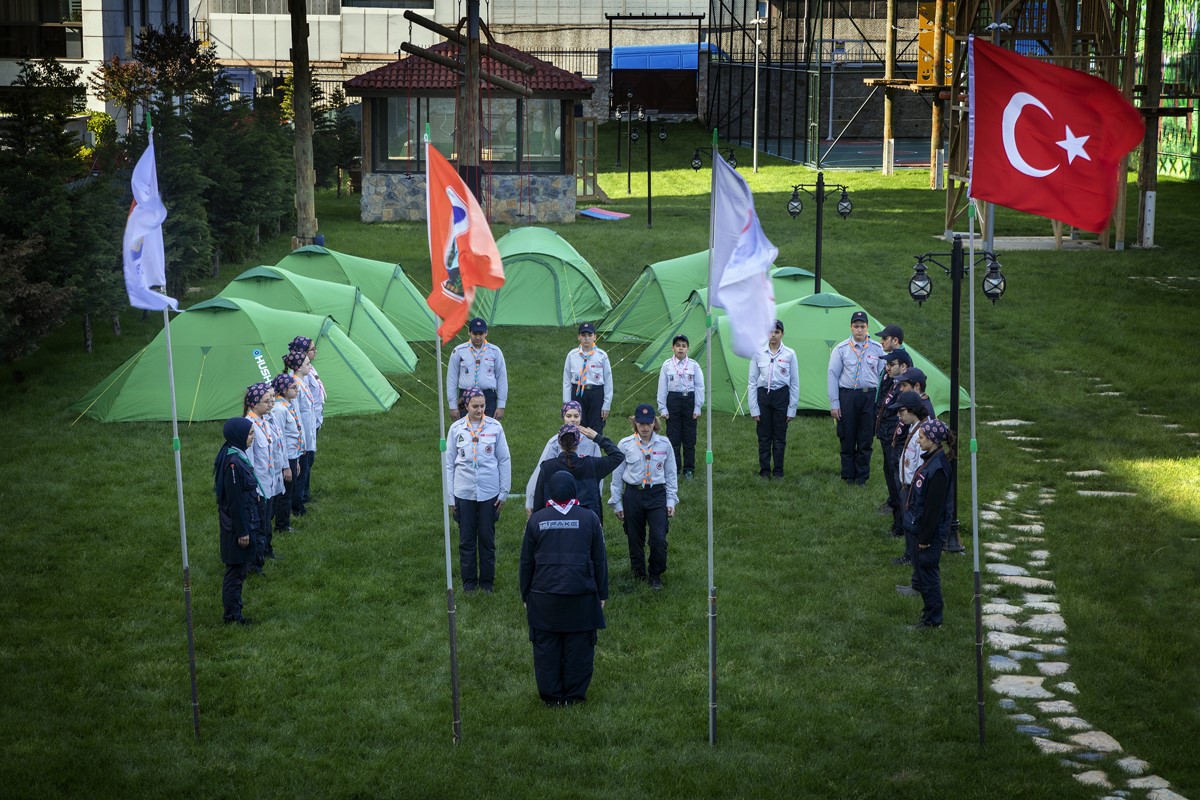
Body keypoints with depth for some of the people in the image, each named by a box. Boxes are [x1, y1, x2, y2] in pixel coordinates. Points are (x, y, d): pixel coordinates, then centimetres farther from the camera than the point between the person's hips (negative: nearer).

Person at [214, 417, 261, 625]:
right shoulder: (233, 462, -24)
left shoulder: (236, 455, 6)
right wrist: (242, 531, -18)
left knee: (237, 569, 17)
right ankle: (232, 615, 11)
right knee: (235, 570, 1)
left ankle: (233, 612, 27)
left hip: (243, 522, 10)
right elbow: (235, 500, -22)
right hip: (237, 525, -10)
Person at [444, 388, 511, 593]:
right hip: (464, 493, 0)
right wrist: (450, 497, 3)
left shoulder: (494, 427, -3)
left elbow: (504, 461, 3)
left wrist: (504, 492, 2)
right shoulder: (456, 429, -2)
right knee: (466, 539, 8)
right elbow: (449, 463, 4)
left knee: (487, 538, 8)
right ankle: (469, 581, 21)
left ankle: (487, 581, 20)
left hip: (489, 492, 0)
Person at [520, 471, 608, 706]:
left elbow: (526, 563, 4)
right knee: (579, 648, 9)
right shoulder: (589, 519, -2)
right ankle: (575, 695, 15)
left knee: (547, 649, 9)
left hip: (544, 596, 0)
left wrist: (526, 597, 13)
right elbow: (600, 560, 2)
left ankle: (552, 696, 14)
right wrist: (602, 594, 11)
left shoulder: (536, 520, 0)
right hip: (582, 597, 0)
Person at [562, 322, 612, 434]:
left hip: (596, 395, -1)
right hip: (577, 395, 1)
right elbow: (566, 382, 6)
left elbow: (608, 382, 2)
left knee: (596, 430, 1)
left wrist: (606, 405, -1)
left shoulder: (602, 356, -2)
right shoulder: (572, 356, 1)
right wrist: (567, 404, 2)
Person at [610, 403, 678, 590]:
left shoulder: (664, 444, 0)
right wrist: (616, 503, 7)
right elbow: (617, 475, 5)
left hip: (657, 494, 0)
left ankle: (656, 575, 11)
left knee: (659, 539, -9)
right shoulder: (625, 445, -3)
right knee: (635, 539, 9)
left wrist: (671, 501, 5)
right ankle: (638, 574, 28)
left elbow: (671, 474, 9)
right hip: (633, 495, 0)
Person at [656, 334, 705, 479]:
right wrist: (662, 408, -1)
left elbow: (699, 387, 3)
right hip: (673, 400, 0)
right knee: (673, 436, 2)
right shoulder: (667, 365, 1)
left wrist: (698, 407, -2)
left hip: (689, 399, 0)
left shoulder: (694, 365, 1)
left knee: (689, 436, 4)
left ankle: (688, 469, 15)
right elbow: (662, 387, 3)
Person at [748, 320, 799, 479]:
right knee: (764, 436, 5)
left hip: (781, 396, -1)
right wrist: (753, 408, 0)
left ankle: (778, 471, 14)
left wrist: (792, 408, -1)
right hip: (763, 395, 1)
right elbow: (752, 382, 4)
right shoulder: (758, 353, 1)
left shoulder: (790, 354, -1)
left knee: (779, 436, 4)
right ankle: (764, 471, 14)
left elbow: (794, 383, 3)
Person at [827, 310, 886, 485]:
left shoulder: (877, 349, 6)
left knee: (866, 439, 5)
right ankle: (848, 475, 15)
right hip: (847, 396, -1)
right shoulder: (841, 349, 2)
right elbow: (832, 376, 3)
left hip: (870, 396, 1)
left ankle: (862, 477, 15)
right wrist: (834, 403, -2)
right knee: (847, 438, 4)